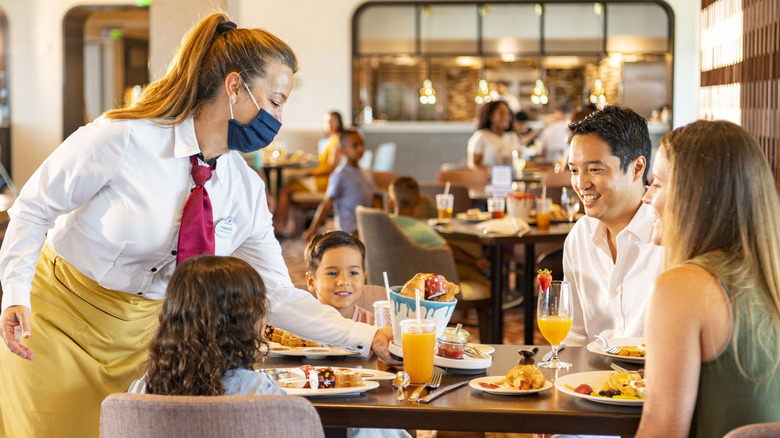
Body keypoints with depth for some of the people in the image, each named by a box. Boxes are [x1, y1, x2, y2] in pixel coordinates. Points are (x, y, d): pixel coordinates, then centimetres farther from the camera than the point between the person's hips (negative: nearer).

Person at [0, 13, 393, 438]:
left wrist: (369, 338, -11)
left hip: (143, 333, 4)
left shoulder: (246, 190, -4)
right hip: (62, 318, -4)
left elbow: (276, 295, -3)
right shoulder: (122, 138, -20)